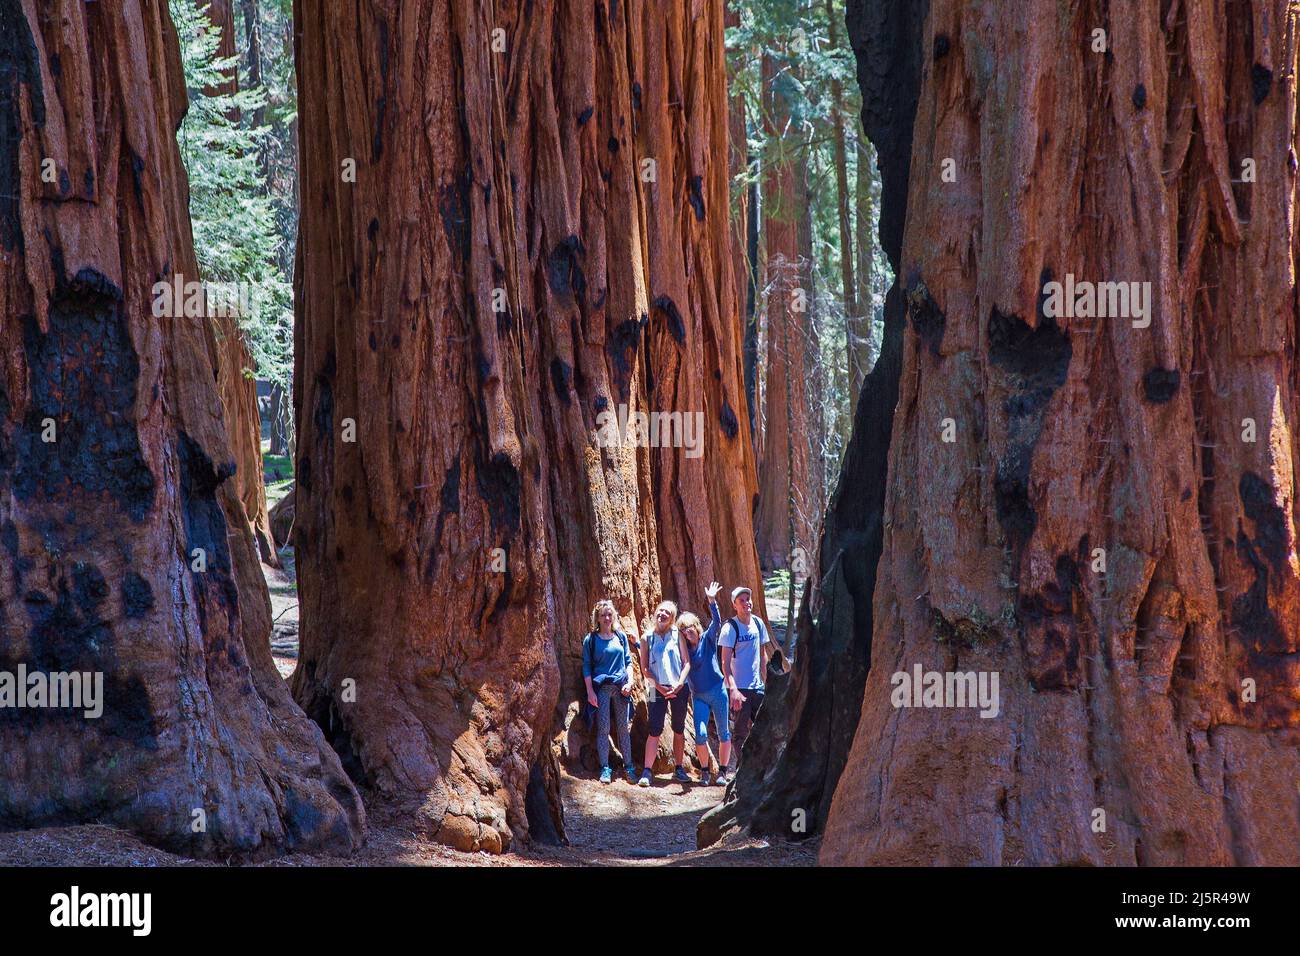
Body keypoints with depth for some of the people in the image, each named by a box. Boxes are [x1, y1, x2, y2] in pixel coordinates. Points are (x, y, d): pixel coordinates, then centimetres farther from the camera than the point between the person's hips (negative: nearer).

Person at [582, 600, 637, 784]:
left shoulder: (621, 636, 11)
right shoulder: (591, 640, 3)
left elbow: (628, 661, 15)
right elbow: (586, 667, 2)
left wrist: (629, 681, 1)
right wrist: (590, 691, -6)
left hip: (620, 686, 2)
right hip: (601, 688, -2)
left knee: (623, 727, 2)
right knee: (603, 728, -5)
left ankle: (629, 767, 6)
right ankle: (605, 769, -2)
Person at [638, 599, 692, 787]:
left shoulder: (677, 635, 4)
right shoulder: (647, 638, 2)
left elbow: (687, 662, 2)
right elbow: (645, 668, 1)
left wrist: (679, 684, -13)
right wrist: (659, 687, -10)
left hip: (679, 688, 2)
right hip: (657, 689, -2)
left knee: (679, 730, 9)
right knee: (655, 730, -9)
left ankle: (679, 769, 18)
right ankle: (646, 772, -11)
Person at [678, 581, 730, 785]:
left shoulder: (707, 639, -3)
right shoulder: (684, 648, 5)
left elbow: (716, 623, -18)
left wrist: (712, 601, -33)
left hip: (717, 692, -2)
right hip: (698, 696, 2)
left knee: (723, 733, 3)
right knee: (700, 734, -10)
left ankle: (722, 771, 13)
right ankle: (704, 771, 4)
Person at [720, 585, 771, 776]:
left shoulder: (758, 623, 6)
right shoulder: (730, 628, -11)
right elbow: (725, 663, -15)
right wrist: (733, 689, -25)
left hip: (757, 687, 5)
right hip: (739, 688, -5)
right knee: (741, 732, -2)